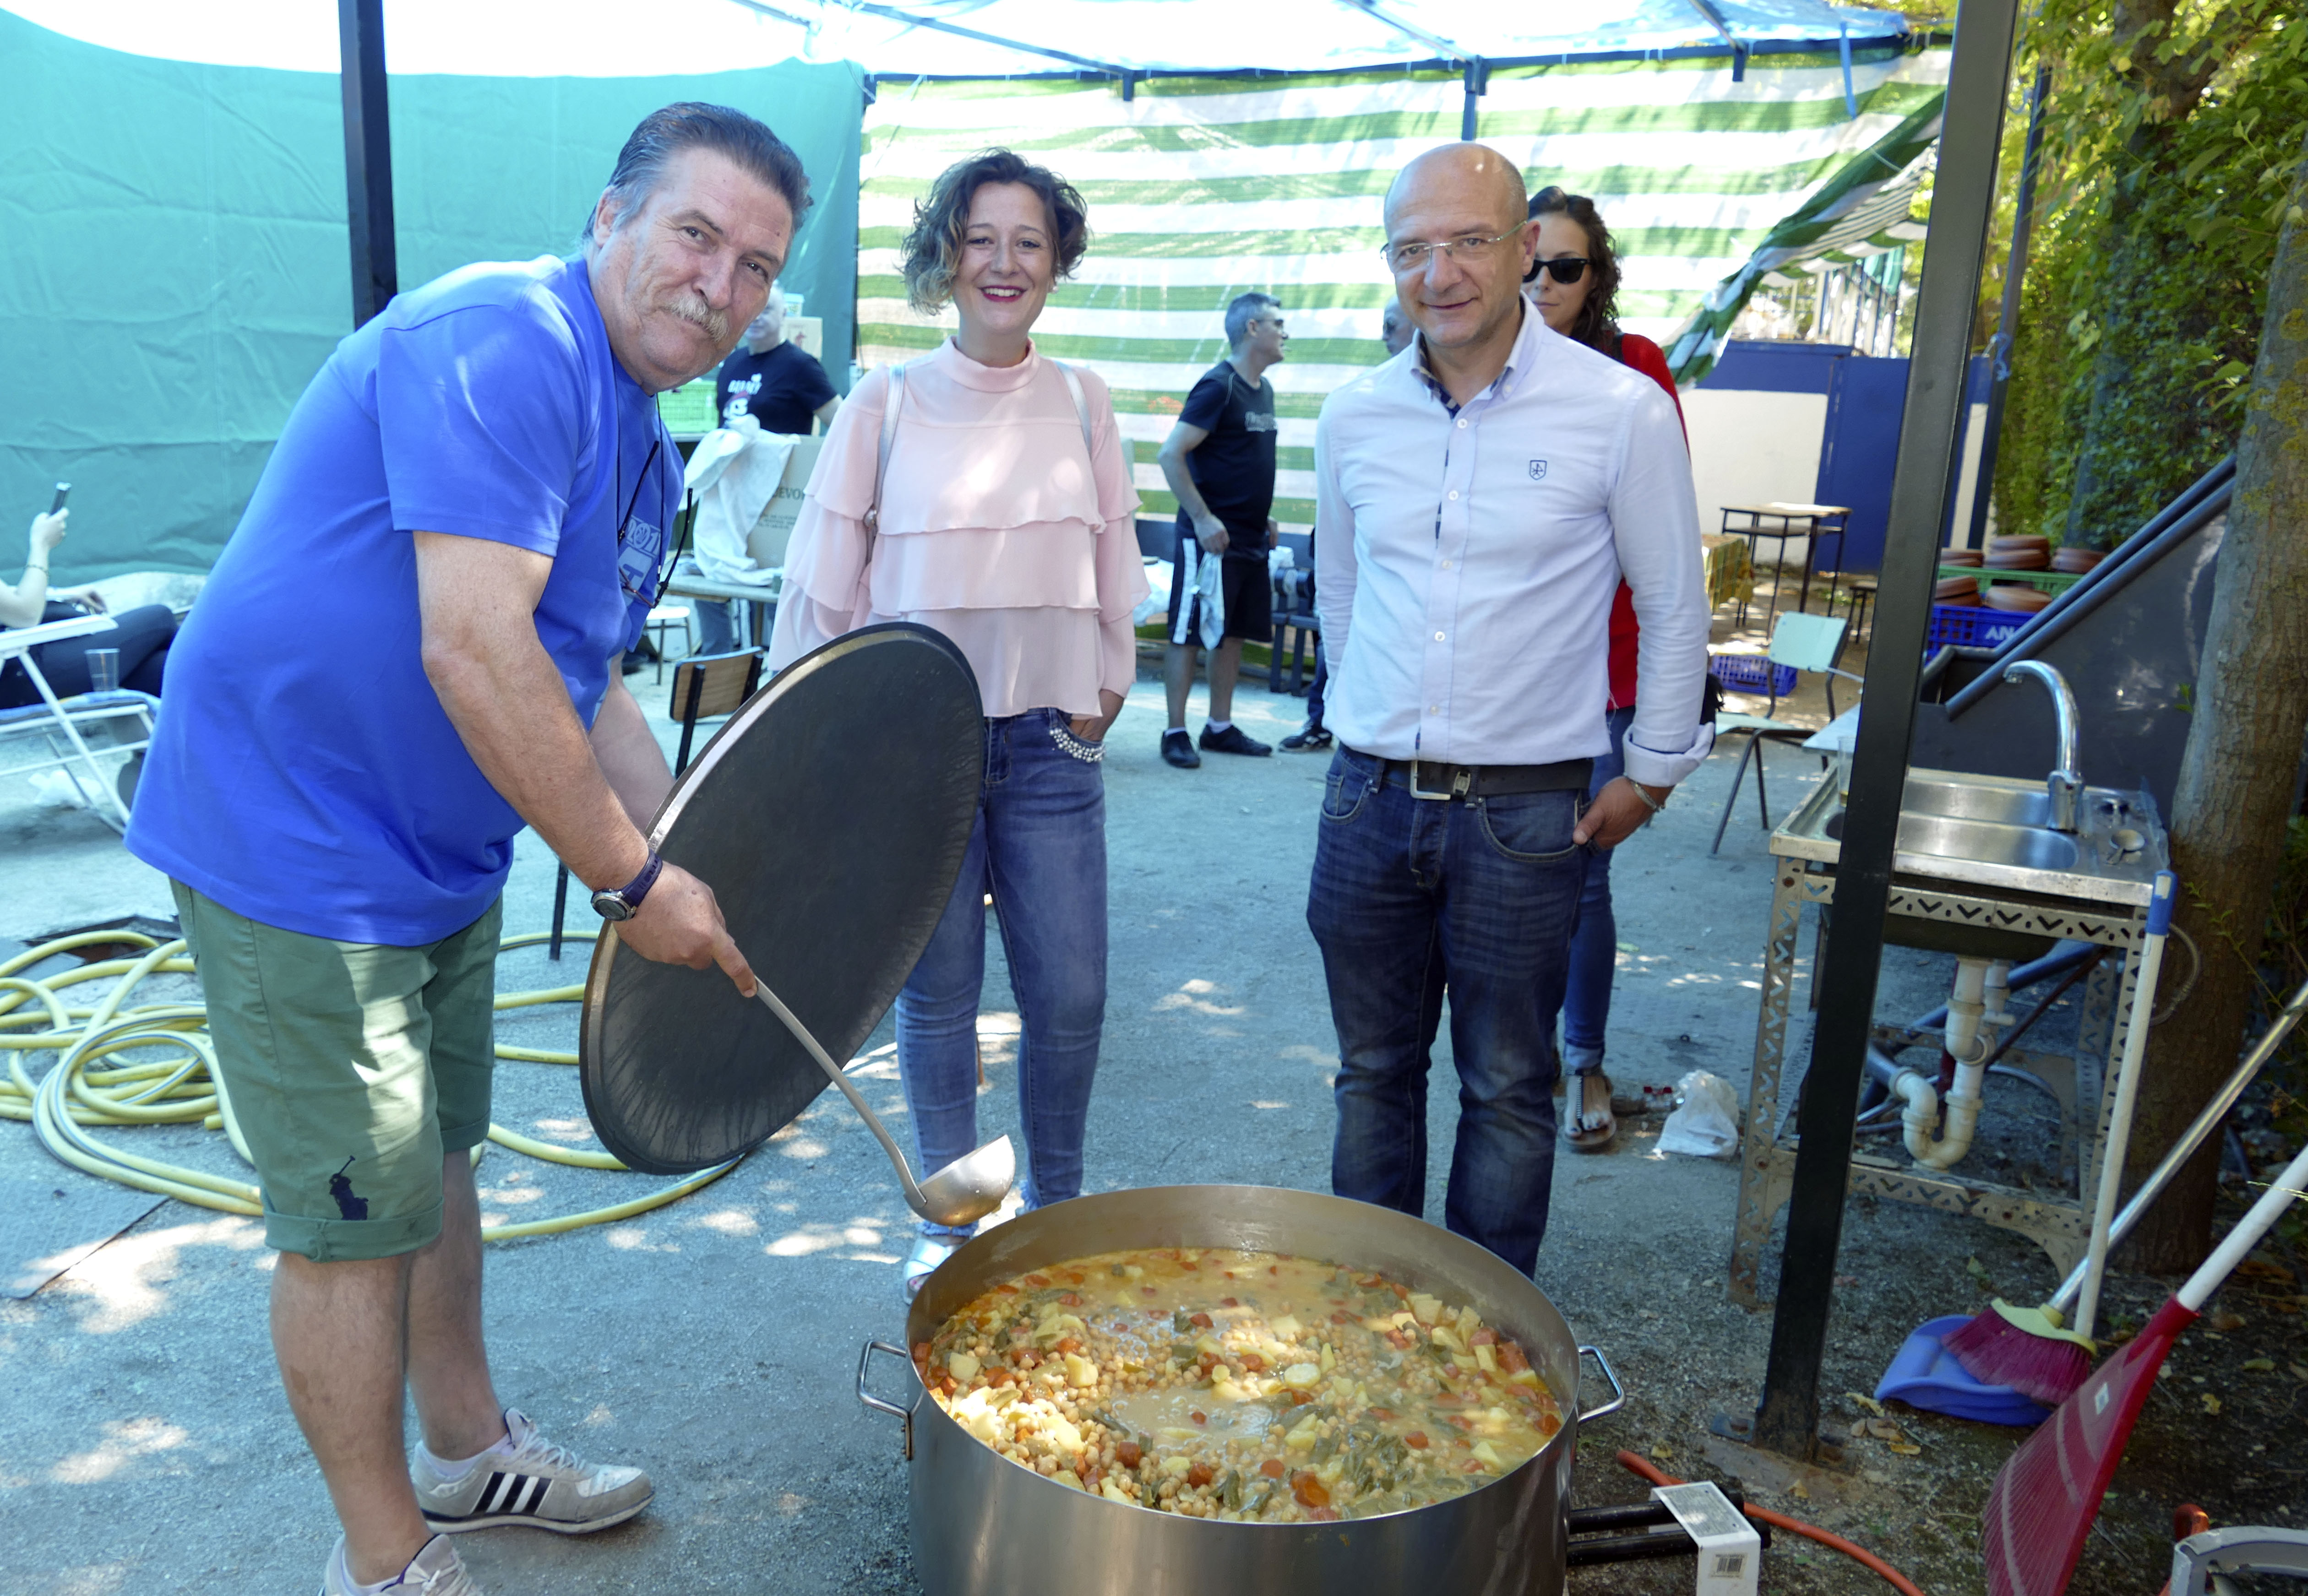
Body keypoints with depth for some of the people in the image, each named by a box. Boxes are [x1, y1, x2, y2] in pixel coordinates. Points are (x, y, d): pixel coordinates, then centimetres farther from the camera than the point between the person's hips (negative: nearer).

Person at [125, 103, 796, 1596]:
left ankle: (469, 1451, 44)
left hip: (440, 855, 10)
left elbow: (586, 690, 14)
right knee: (356, 1222, 4)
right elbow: (472, 651, -31)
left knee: (436, 1163, 23)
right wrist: (633, 879, -23)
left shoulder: (639, 447, 9)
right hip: (294, 846, -10)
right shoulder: (502, 342, -22)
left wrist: (705, 883, 7)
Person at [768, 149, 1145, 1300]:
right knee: (937, 998, 7)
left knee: (1071, 996, 2)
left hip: (1049, 742, 2)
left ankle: (1055, 1204, 26)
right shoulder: (887, 404, 0)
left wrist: (1102, 694, 5)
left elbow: (1113, 568, 11)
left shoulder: (1082, 403, 7)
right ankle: (947, 1221, 26)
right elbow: (824, 580, 2)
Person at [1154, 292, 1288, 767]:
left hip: (1250, 539, 9)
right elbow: (1171, 454, -17)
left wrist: (1264, 516, 16)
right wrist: (1203, 518, -21)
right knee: (1189, 632, -2)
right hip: (1211, 536, -8)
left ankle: (1220, 727, 20)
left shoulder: (1263, 389, 14)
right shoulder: (1218, 386, -12)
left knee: (1234, 633, 12)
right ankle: (1175, 732, 4)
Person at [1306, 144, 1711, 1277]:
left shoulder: (1622, 412, -8)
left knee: (1506, 1090, 9)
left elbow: (1674, 609, 2)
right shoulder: (1353, 417, 3)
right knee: (1374, 1072, 15)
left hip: (1523, 812, -3)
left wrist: (1652, 771, 5)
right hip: (1368, 800, 4)